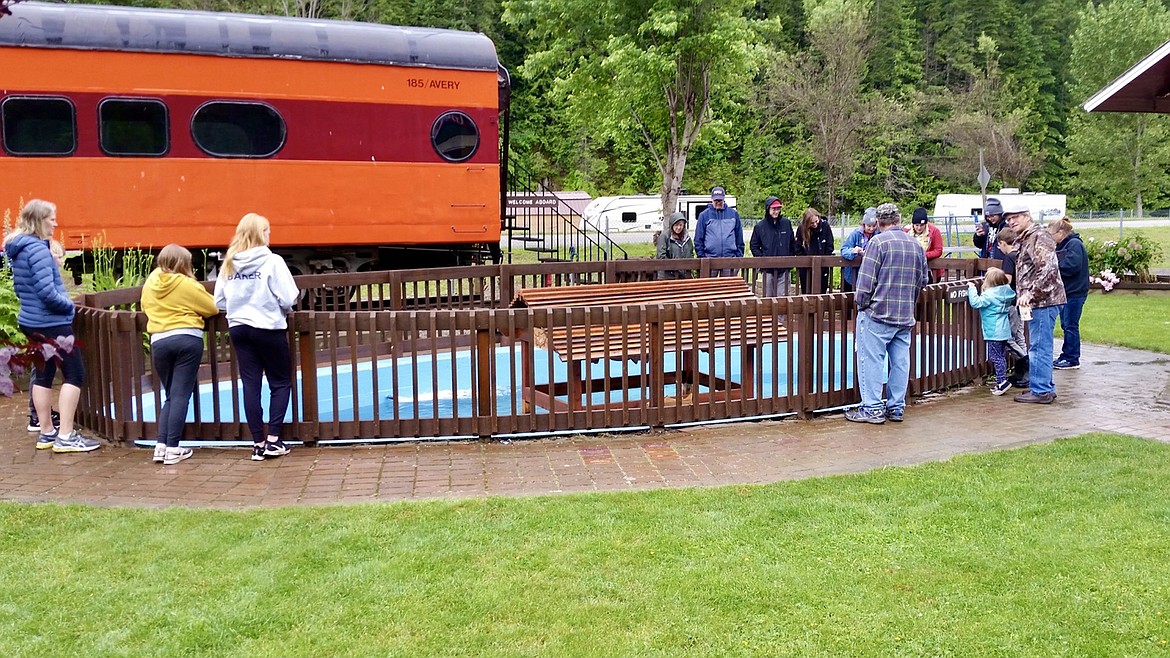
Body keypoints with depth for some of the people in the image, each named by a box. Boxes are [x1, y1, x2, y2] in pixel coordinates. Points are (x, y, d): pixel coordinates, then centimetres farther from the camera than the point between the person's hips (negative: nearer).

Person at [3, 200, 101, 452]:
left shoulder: (15, 248, 11)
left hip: (30, 321, 10)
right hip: (51, 322, -10)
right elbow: (46, 291, -25)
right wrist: (69, 305, -10)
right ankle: (65, 436, -6)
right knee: (75, 374, -4)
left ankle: (45, 433, 20)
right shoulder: (37, 248, -19)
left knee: (43, 374, 15)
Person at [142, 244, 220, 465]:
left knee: (170, 396, 15)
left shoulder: (150, 283, 10)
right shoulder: (188, 284, -2)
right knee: (181, 395, -2)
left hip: (159, 342, 4)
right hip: (188, 339, -4)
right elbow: (213, 308, 4)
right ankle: (172, 448, -4)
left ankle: (161, 445, 5)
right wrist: (191, 310, 24)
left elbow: (145, 308, 22)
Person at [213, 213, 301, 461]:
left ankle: (258, 443, 10)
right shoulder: (272, 261, -12)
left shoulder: (229, 264, 3)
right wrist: (284, 310, 6)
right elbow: (288, 298, -15)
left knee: (250, 385, 7)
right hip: (268, 329, -5)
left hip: (238, 329, 5)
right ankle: (273, 440, 2)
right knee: (281, 382, 8)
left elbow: (219, 302, 3)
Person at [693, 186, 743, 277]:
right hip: (710, 258, -1)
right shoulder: (704, 215, 2)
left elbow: (739, 238, 10)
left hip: (730, 258, 2)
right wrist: (701, 257, -5)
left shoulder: (733, 214, 8)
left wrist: (739, 256, 5)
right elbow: (698, 239, 2)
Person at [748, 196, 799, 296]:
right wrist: (760, 257, -3)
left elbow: (792, 242, 14)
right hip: (768, 269, -1)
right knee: (768, 296, 5)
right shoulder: (760, 226, -1)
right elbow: (754, 245, 8)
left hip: (785, 268, 1)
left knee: (783, 297, -1)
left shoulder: (786, 223, 4)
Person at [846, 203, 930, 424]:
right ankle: (896, 408, 18)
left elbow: (866, 280, -14)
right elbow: (924, 280, 17)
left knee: (871, 360, 0)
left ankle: (872, 409, 1)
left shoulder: (878, 242, -10)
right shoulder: (915, 244, 10)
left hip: (877, 314, -6)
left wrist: (861, 303, -1)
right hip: (905, 315, 7)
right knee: (900, 361, 11)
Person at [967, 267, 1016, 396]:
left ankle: (1002, 381, -7)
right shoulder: (1005, 293, 7)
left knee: (996, 357, -4)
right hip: (1004, 331, 9)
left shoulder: (990, 295, -18)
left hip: (994, 332, -9)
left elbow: (976, 302, -23)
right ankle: (1001, 382, 19)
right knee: (1001, 356, 14)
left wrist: (971, 288, -13)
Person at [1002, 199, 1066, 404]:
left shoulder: (1039, 237, -13)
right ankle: (1045, 388, 23)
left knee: (1039, 347, -6)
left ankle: (1041, 391, -1)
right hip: (1037, 302, 10)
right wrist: (1022, 295, 17)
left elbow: (1048, 270, -24)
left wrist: (1030, 294, -23)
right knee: (1039, 346, 15)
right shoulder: (1023, 240, 18)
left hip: (1043, 301, -10)